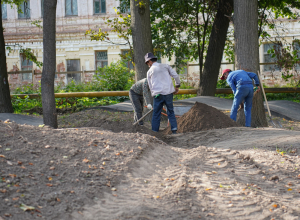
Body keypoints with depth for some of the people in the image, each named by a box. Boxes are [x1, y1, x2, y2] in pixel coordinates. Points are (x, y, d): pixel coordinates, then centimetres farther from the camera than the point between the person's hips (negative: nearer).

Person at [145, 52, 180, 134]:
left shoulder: (149, 71, 8)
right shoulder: (165, 66, 9)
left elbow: (150, 86, 12)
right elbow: (176, 76, 4)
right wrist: (177, 86, 16)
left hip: (158, 94, -1)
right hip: (168, 93, 1)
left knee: (156, 114, 6)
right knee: (170, 111, 12)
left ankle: (154, 132, 5)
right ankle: (174, 129, 4)